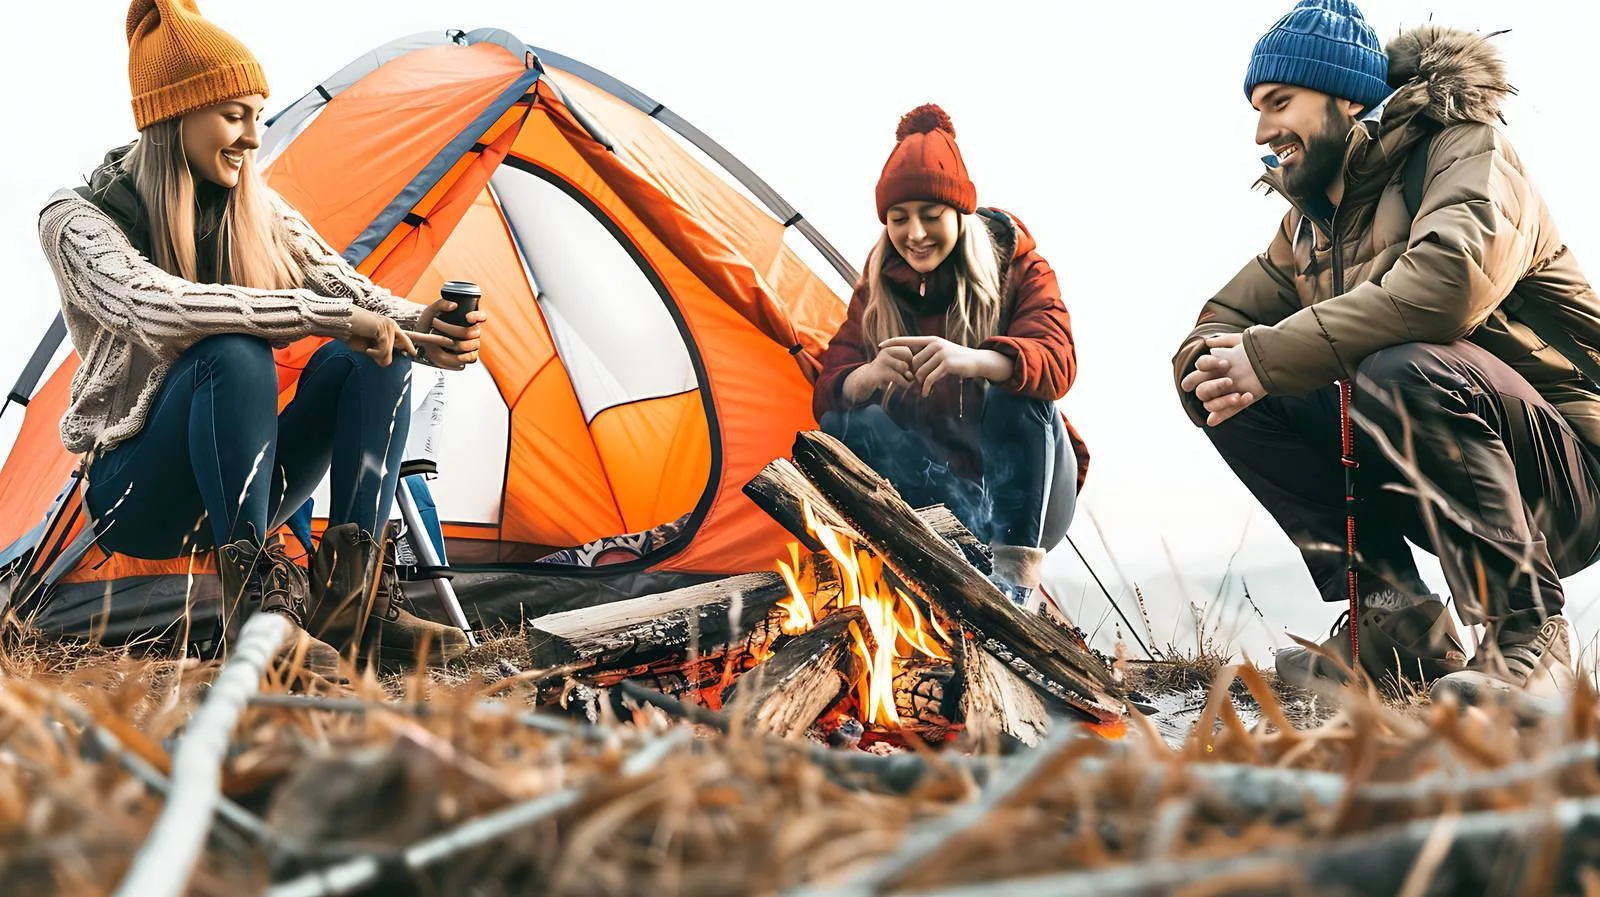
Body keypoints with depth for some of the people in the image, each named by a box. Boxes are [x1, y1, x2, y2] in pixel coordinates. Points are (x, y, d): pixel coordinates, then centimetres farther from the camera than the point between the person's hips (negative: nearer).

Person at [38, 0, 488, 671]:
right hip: (131, 491, -6)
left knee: (370, 354, -19)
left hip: (235, 480, 6)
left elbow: (347, 288, -1)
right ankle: (252, 605, -32)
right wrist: (324, 315, -37)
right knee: (234, 354, -35)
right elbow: (160, 307, -34)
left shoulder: (259, 211, 4)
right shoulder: (78, 220, -15)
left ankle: (349, 596, -22)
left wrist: (417, 327, -25)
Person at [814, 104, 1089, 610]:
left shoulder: (1016, 268, -6)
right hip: (936, 485, 3)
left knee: (1018, 394, -32)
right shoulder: (877, 290, 3)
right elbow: (827, 393, -8)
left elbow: (1056, 363, -26)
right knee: (845, 426, -24)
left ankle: (1019, 574, -40)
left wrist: (971, 361, -49)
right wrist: (870, 374, -35)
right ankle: (985, 536, -34)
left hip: (1029, 486, -2)